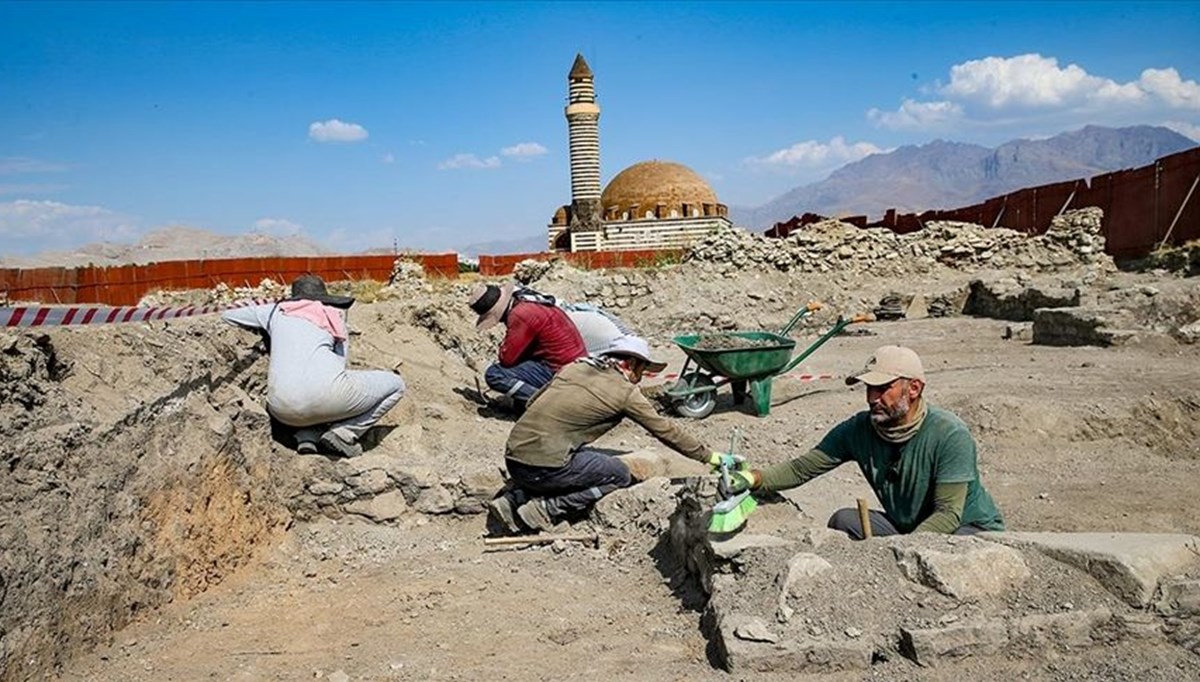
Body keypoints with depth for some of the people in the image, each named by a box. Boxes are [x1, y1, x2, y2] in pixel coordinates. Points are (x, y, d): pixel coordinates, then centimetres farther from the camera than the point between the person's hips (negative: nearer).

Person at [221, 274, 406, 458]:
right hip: (324, 392, -4)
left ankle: (306, 436, 10)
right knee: (395, 384, 17)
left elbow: (226, 316, 37)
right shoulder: (336, 317, 22)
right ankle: (344, 432, 0)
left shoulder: (275, 311, 24)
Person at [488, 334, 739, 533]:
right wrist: (712, 457, 16)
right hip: (542, 467, -7)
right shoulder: (626, 391, 0)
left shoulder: (574, 367, 16)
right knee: (619, 475, 10)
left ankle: (513, 499, 14)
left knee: (580, 458, 31)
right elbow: (666, 431, 6)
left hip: (513, 456, 7)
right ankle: (545, 508, -3)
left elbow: (533, 402, 19)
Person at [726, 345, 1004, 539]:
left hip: (972, 530, -4)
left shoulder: (949, 435, -25)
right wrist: (753, 478, -30)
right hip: (905, 529, 4)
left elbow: (948, 514, -28)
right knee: (843, 521, -19)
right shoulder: (858, 430, -11)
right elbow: (801, 468, -11)